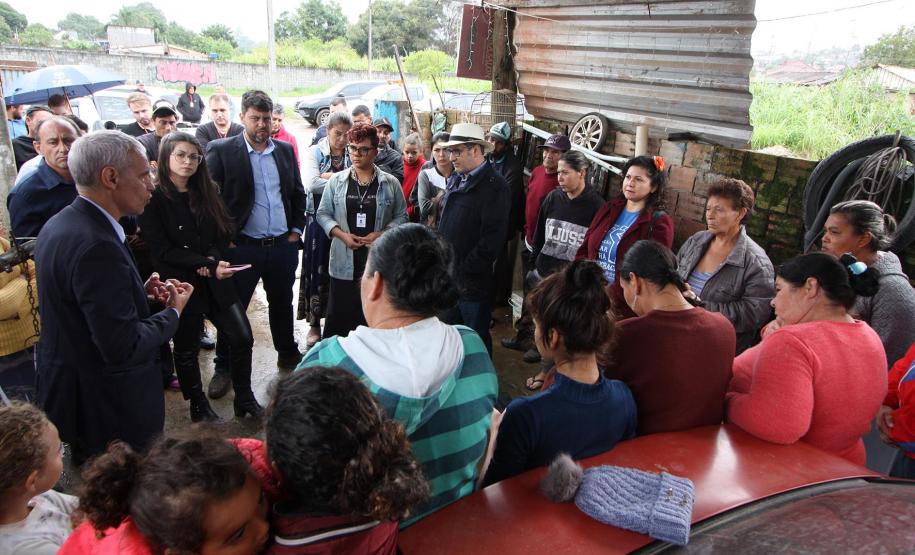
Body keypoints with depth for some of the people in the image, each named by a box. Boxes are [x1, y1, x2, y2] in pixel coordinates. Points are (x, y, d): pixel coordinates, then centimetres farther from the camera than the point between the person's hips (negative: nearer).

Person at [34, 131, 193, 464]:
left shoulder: (59, 225, 3)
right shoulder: (96, 245, -29)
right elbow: (124, 347, -30)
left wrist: (140, 292, 2)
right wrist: (173, 312, -14)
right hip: (110, 412, -9)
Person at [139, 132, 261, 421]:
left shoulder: (208, 192, 7)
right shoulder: (153, 199, -8)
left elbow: (225, 232, 8)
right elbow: (163, 250, -12)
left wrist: (213, 259, -12)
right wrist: (208, 265, -19)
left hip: (216, 282, 4)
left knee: (242, 338, 2)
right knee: (186, 349, 10)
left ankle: (244, 399, 20)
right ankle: (198, 407, 29)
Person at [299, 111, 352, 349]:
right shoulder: (315, 152, -1)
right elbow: (311, 183, -16)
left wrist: (330, 177, -15)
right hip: (320, 219, -1)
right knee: (317, 269, 3)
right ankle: (314, 325, 14)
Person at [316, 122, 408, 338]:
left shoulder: (390, 183, 2)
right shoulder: (336, 180, 5)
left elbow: (401, 216, 4)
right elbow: (323, 213, 6)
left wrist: (381, 234, -12)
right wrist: (342, 235, -10)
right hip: (344, 261, 1)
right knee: (338, 315, 5)